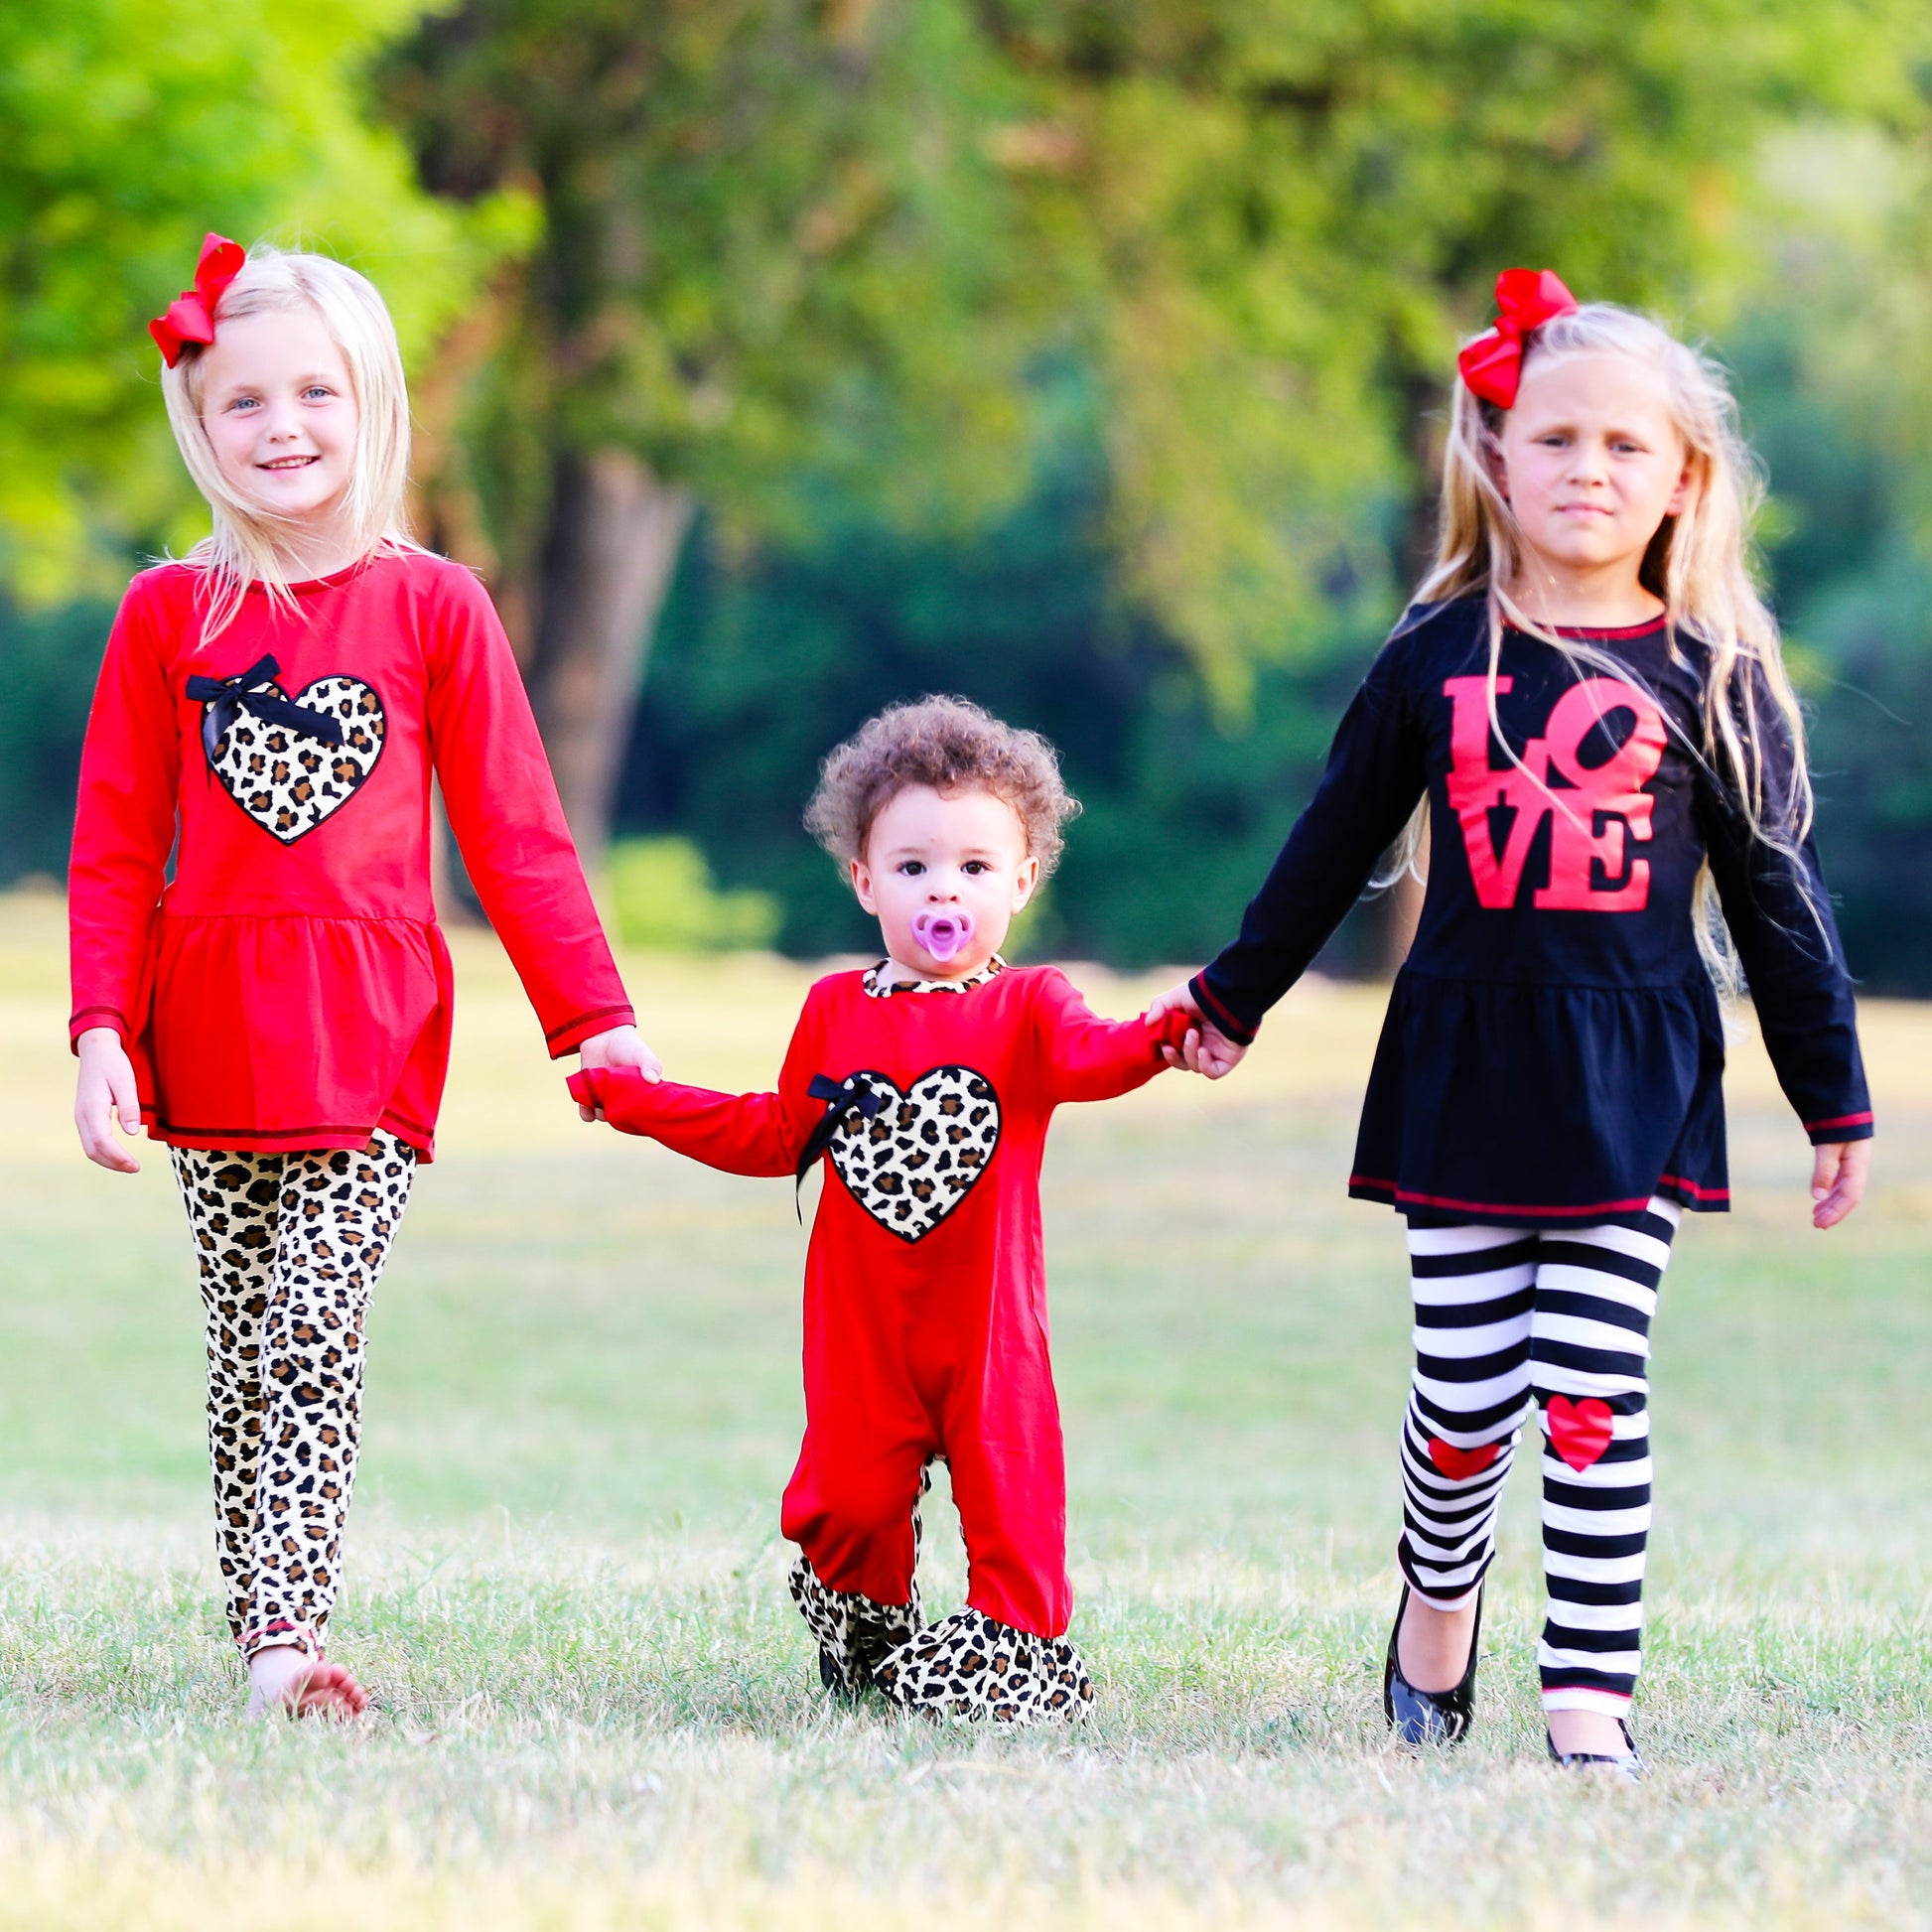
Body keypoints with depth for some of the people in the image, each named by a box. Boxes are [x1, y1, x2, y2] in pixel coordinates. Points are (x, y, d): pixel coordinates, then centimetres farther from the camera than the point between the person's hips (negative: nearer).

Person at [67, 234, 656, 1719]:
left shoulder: (435, 608, 1)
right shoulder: (167, 615, 3)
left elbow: (515, 834, 4)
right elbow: (115, 846, 5)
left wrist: (592, 1018, 0)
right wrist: (101, 1032, -5)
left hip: (369, 1036, -2)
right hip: (211, 1034, 2)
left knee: (317, 1342, -11)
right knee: (247, 1354, 7)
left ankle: (283, 1635, -15)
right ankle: (273, 1638, 13)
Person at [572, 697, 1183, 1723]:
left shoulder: (1026, 1006, -1)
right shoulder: (835, 1012, 8)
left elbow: (1086, 1057, -23)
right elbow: (777, 1136, 17)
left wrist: (1161, 1037, -46)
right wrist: (636, 1098, 15)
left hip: (987, 1310, -2)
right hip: (860, 1316, 2)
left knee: (1005, 1477, -4)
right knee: (849, 1491, 1)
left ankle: (1016, 1638, 10)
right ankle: (865, 1632, 24)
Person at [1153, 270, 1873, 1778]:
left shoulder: (1713, 679, 1)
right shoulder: (1438, 661, 3)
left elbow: (1778, 898, 6)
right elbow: (1334, 849, 15)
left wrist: (1836, 1099, 7)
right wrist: (1233, 1000, 22)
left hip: (1634, 1084, -1)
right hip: (1465, 1071, 1)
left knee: (1595, 1397, -6)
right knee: (1467, 1394, 3)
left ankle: (1592, 1694, -2)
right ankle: (1439, 1596, 32)